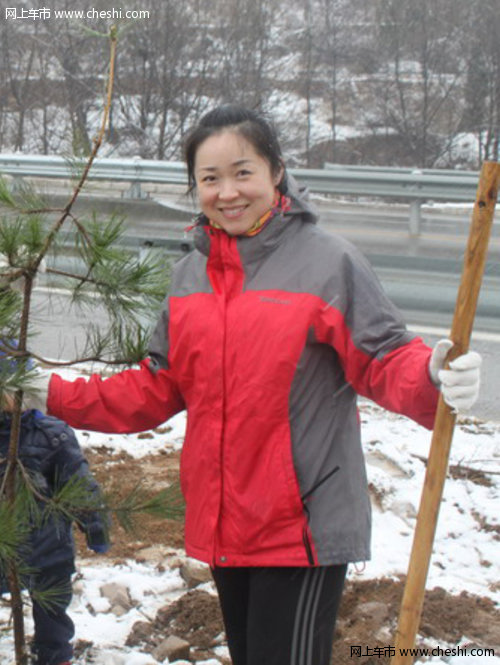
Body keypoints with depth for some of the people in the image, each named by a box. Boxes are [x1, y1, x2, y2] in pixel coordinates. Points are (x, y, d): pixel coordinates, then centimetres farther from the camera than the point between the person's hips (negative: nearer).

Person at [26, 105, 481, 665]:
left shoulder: (328, 261, -11)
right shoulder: (190, 275, 7)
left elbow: (384, 361, -11)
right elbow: (157, 389, 12)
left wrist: (434, 378, -34)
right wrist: (55, 395, 6)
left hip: (303, 527, -6)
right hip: (221, 523, 6)